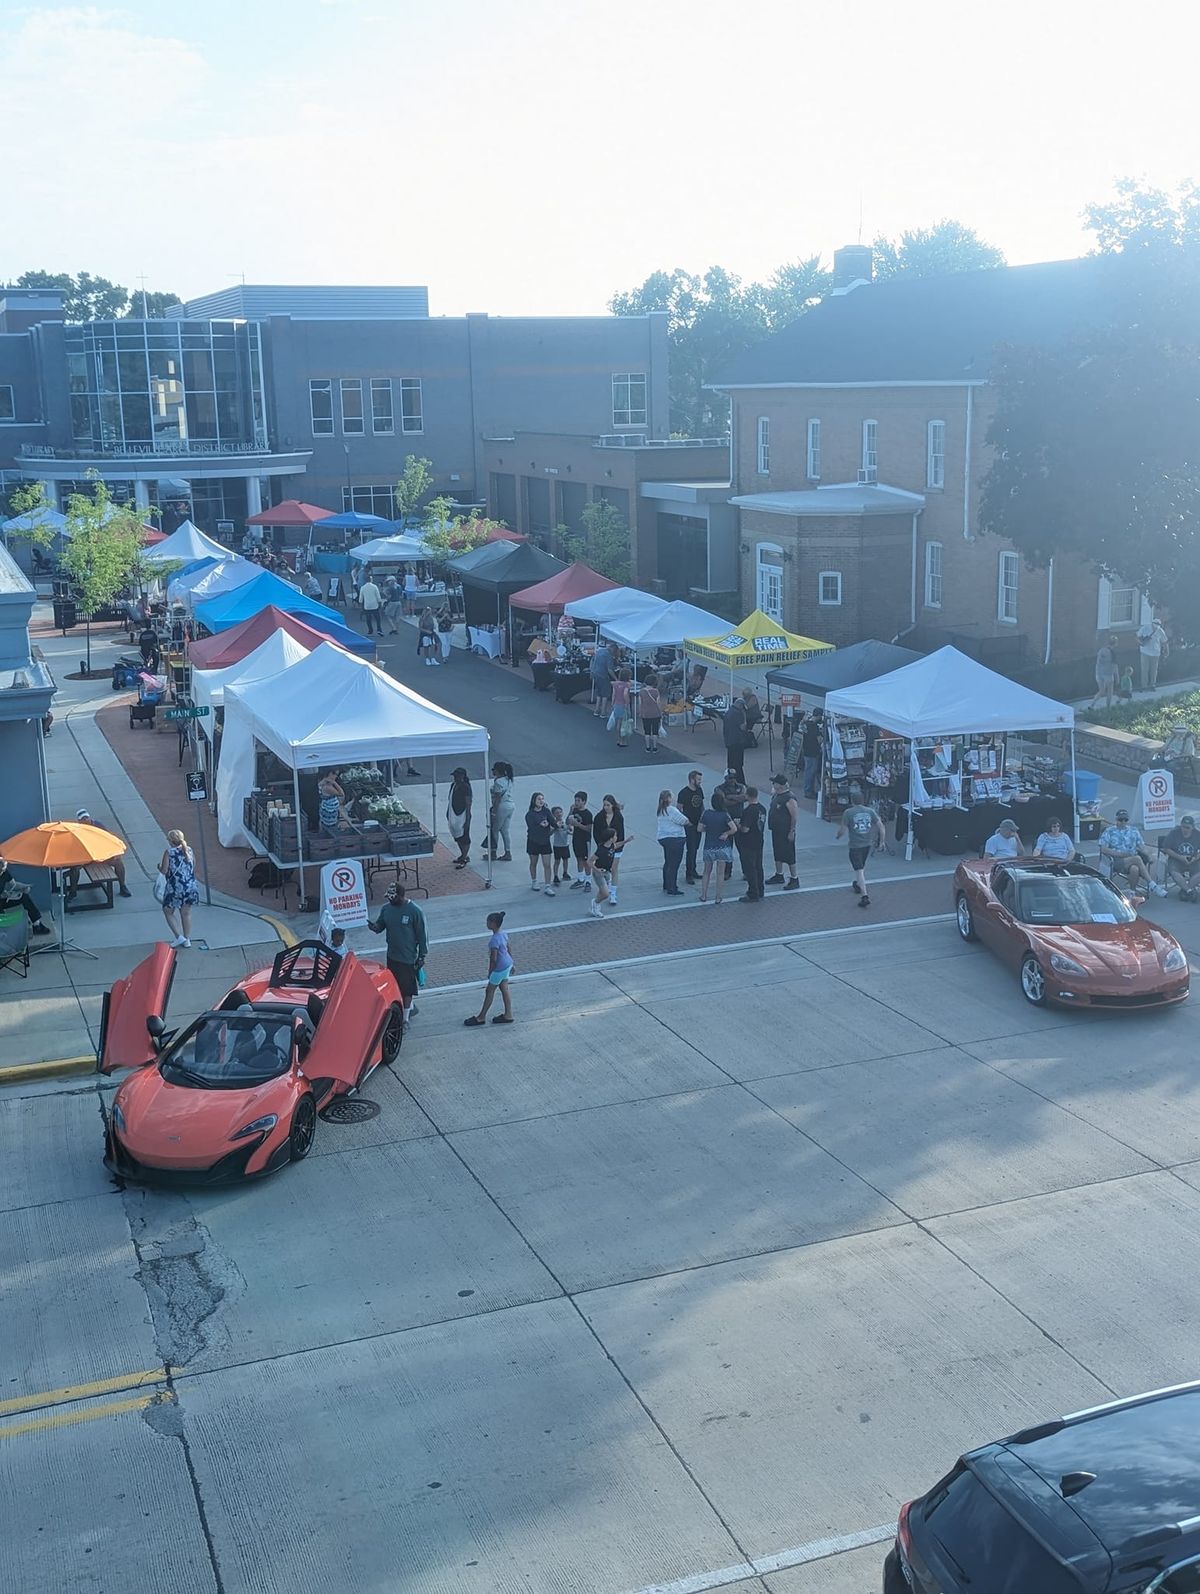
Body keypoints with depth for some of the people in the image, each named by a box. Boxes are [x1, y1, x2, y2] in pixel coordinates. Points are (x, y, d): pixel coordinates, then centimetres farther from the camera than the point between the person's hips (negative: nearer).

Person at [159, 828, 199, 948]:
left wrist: (159, 866, 9)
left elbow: (164, 870, -11)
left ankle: (179, 936, 3)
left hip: (175, 888, -4)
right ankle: (187, 939, 19)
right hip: (191, 887, 4)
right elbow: (194, 867, 12)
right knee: (186, 913, 17)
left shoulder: (169, 853, -9)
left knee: (168, 911, 14)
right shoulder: (189, 850, 5)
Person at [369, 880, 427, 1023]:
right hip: (392, 956, 6)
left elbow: (423, 934, -10)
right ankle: (411, 1007, 39)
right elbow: (380, 925, 12)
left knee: (407, 989, 1)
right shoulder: (386, 908, 0)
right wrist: (374, 926, -13)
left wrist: (423, 955, -9)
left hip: (408, 957, -6)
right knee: (395, 986, 18)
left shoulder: (414, 911, -16)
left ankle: (405, 1018, 11)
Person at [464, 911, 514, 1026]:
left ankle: (481, 1017, 16)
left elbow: (493, 958, -23)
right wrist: (512, 963, 21)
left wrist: (490, 972, -12)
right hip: (507, 965, 9)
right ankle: (508, 1015, 22)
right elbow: (508, 950, 11)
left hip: (499, 968, -8)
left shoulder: (494, 940, -27)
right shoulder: (503, 934, 1)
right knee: (504, 989, 16)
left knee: (489, 991, 4)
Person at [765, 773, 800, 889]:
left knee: (789, 855, -3)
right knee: (777, 853, 19)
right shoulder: (776, 795, 6)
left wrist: (792, 832, -21)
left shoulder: (790, 798, -21)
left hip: (786, 832, -9)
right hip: (776, 830, 9)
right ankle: (779, 876, 32)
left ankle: (794, 879, 4)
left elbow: (794, 816, -21)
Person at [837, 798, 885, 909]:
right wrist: (881, 841, 13)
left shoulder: (848, 812, -11)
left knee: (859, 870, -4)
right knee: (862, 866, 27)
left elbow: (842, 830, -8)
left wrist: (839, 834, 15)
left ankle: (865, 897, -13)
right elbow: (881, 826, 1)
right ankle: (858, 885, 49)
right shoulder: (870, 811, 1)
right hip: (868, 844, 5)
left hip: (855, 845, -5)